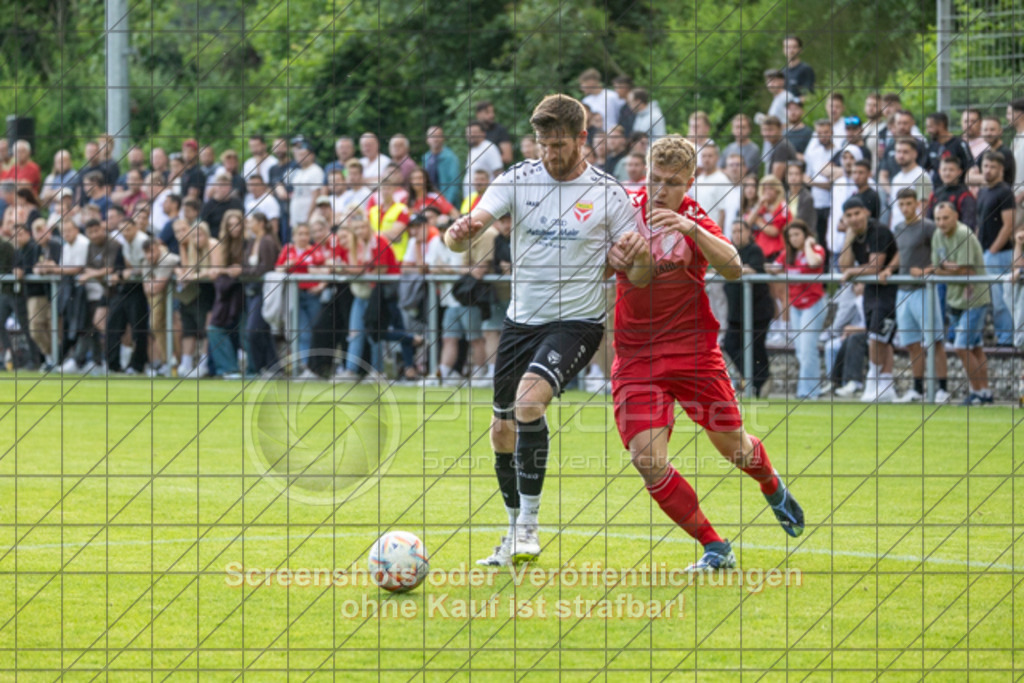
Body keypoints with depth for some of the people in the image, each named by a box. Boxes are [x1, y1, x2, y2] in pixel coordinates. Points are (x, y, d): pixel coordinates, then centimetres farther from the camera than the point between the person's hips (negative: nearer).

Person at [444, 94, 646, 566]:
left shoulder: (608, 194, -5)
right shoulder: (518, 180, 0)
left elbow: (637, 277, -1)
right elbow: (474, 223, -14)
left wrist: (641, 256, -25)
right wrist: (459, 233, -37)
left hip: (576, 321, -4)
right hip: (521, 320, 4)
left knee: (529, 399, -28)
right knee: (503, 433, 7)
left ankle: (528, 526, -20)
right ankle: (516, 534, 26)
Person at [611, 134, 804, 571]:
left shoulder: (693, 219, -7)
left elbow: (732, 268, -23)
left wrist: (691, 229, -38)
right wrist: (610, 258, -17)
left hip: (693, 350, -1)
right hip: (635, 355, 1)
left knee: (734, 446, 9)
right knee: (648, 461, -15)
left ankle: (773, 488, 46)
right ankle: (714, 548, -1)